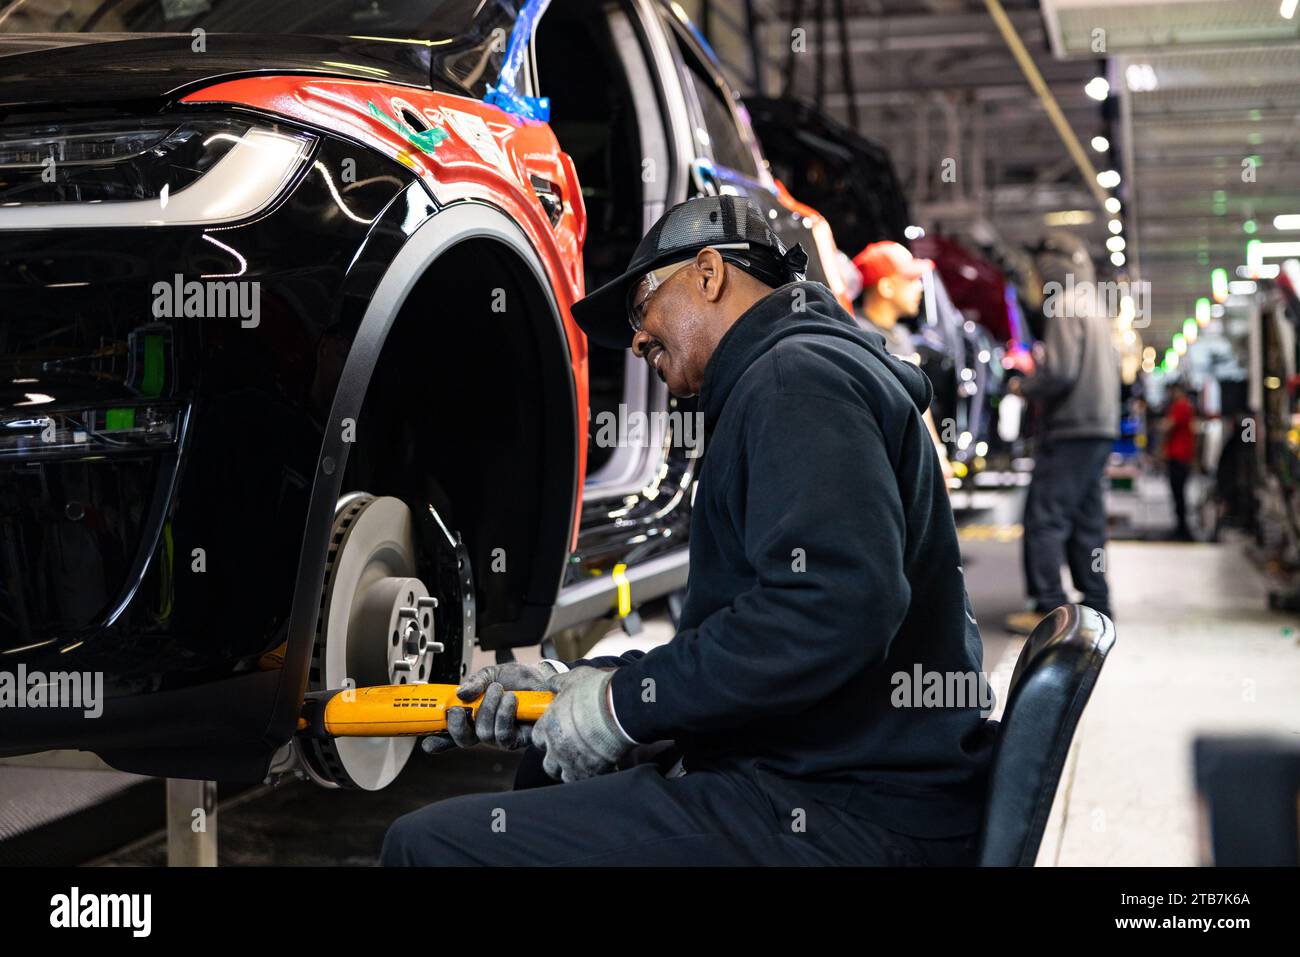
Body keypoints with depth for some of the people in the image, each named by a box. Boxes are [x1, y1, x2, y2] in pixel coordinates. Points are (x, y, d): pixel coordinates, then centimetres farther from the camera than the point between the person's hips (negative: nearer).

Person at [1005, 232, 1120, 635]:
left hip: (1071, 429, -10)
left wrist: (1024, 387, -2)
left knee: (1045, 517, -8)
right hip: (1100, 426, 10)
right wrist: (1045, 358, 19)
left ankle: (1048, 606, -11)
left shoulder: (1065, 306, -11)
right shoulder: (1094, 307, 19)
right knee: (1086, 519, 12)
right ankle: (1095, 604, 13)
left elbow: (1061, 372, -19)